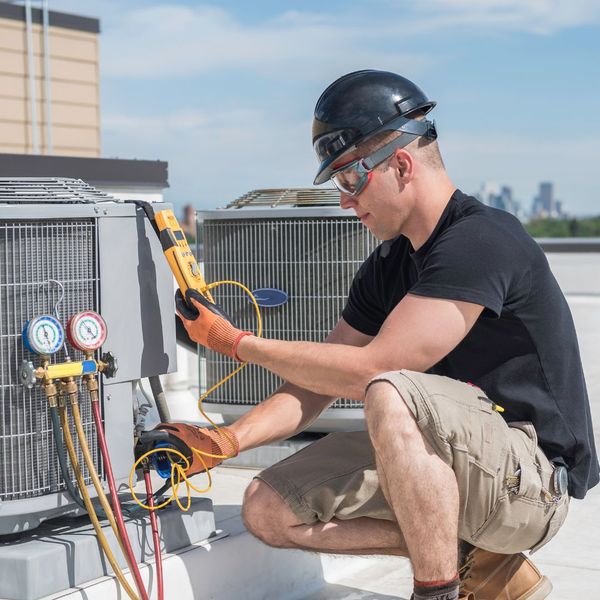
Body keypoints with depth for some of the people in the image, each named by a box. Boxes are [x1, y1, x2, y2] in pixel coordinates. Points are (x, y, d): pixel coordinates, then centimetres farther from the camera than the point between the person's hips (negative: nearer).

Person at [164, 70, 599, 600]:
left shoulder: (481, 241, -20)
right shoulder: (389, 265, 9)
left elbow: (369, 371, -24)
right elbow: (319, 381, 10)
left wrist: (234, 342, -14)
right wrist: (228, 441, -7)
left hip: (534, 478, -9)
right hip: (456, 466, 9)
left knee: (391, 396, -36)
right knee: (269, 510, -2)